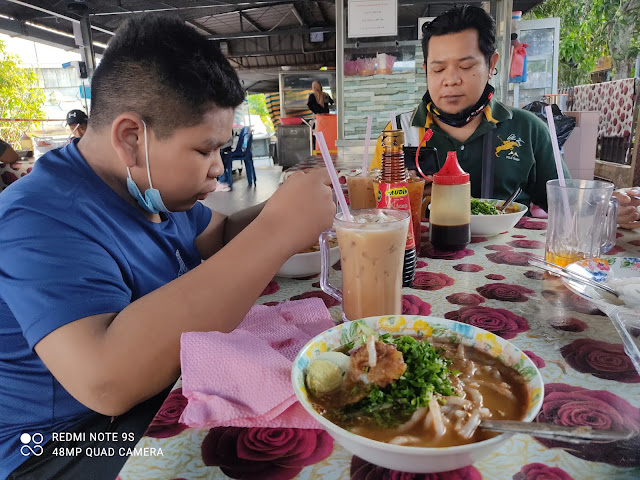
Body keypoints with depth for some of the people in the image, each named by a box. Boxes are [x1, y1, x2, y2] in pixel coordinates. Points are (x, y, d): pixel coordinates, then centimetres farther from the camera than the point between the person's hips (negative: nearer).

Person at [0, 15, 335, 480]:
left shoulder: (156, 185, 1)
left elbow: (221, 235, 13)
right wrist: (275, 230, -40)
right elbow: (106, 379, -42)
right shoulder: (43, 219, -28)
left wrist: (290, 206, -8)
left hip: (168, 389, 8)